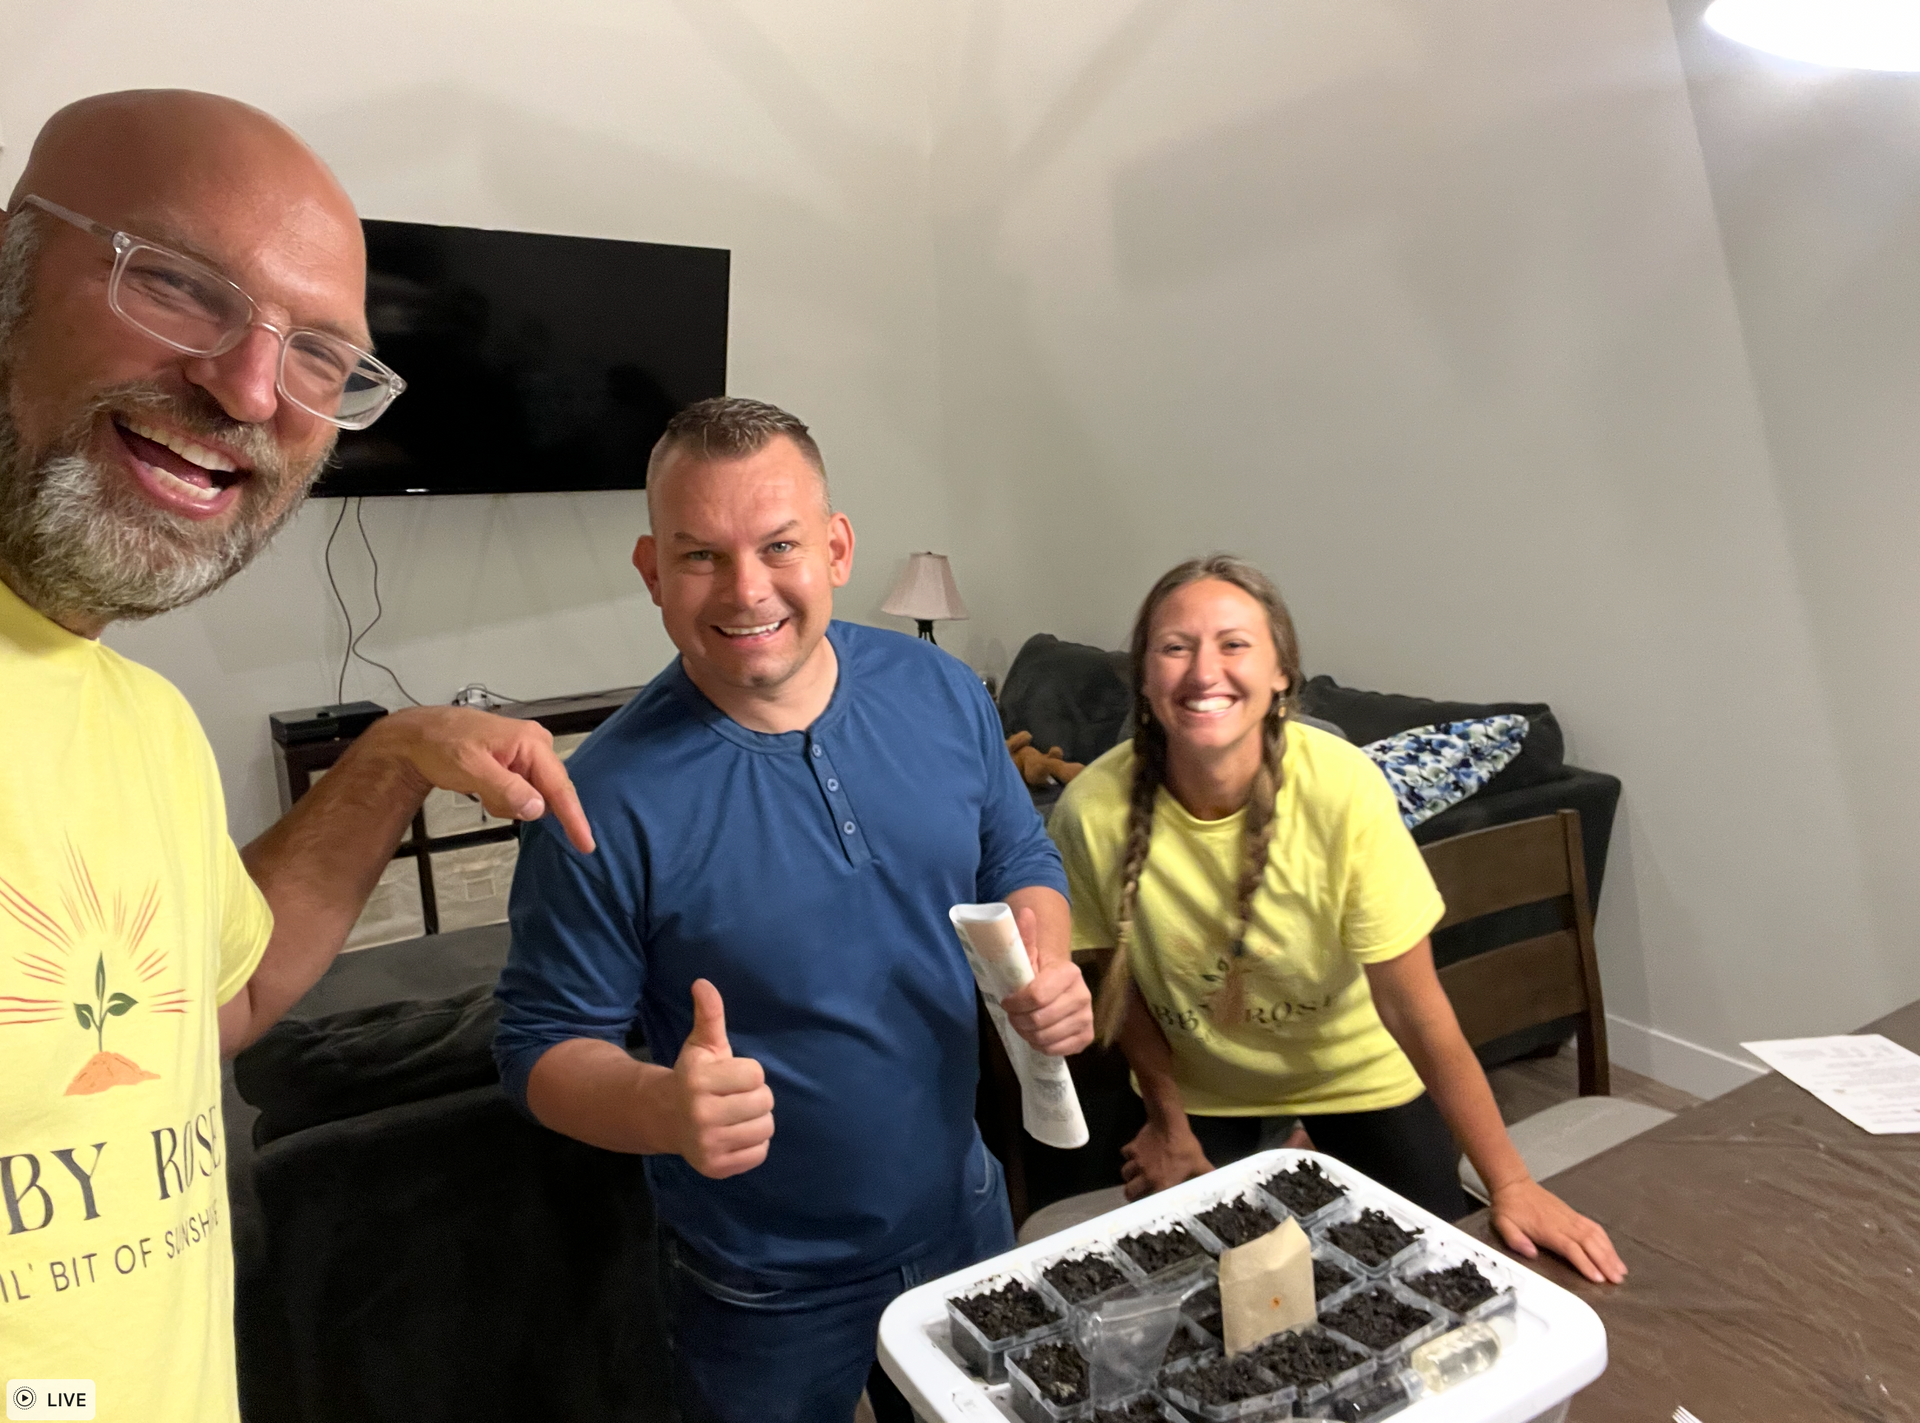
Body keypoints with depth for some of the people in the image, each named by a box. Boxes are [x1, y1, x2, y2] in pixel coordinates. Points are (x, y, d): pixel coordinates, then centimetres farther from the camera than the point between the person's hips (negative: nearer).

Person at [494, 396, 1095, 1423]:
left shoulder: (943, 694, -10)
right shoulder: (609, 799, -23)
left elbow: (1021, 860, 4)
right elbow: (542, 1047, -14)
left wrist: (1045, 966, -16)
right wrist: (660, 1107, -34)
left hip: (964, 1217, 5)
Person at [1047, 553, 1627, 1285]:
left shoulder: (1342, 787, -32)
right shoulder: (1095, 810, -27)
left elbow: (1416, 1009, -24)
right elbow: (1121, 977, -9)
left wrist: (1511, 1183, -23)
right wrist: (1169, 1120, -2)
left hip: (1356, 1075, -1)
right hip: (1200, 1090, 1)